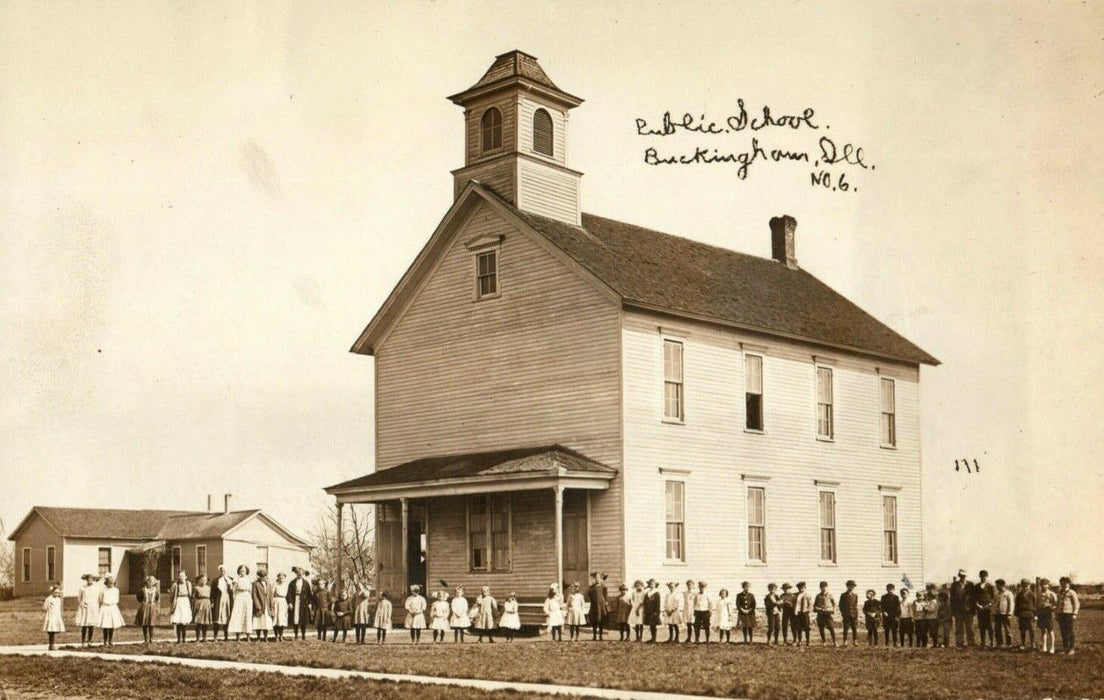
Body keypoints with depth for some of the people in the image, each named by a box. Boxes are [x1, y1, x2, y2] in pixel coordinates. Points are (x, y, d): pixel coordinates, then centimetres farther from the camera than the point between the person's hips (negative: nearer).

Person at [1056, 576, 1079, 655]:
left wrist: (1075, 614, -12)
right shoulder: (1060, 593, 17)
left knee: (1069, 632, -4)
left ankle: (1071, 649, 2)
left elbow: (1076, 604, -4)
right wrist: (1055, 606, 7)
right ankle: (1065, 647, 14)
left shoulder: (1072, 593, -3)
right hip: (1060, 613, 6)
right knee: (1063, 632, 7)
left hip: (1069, 614, -6)